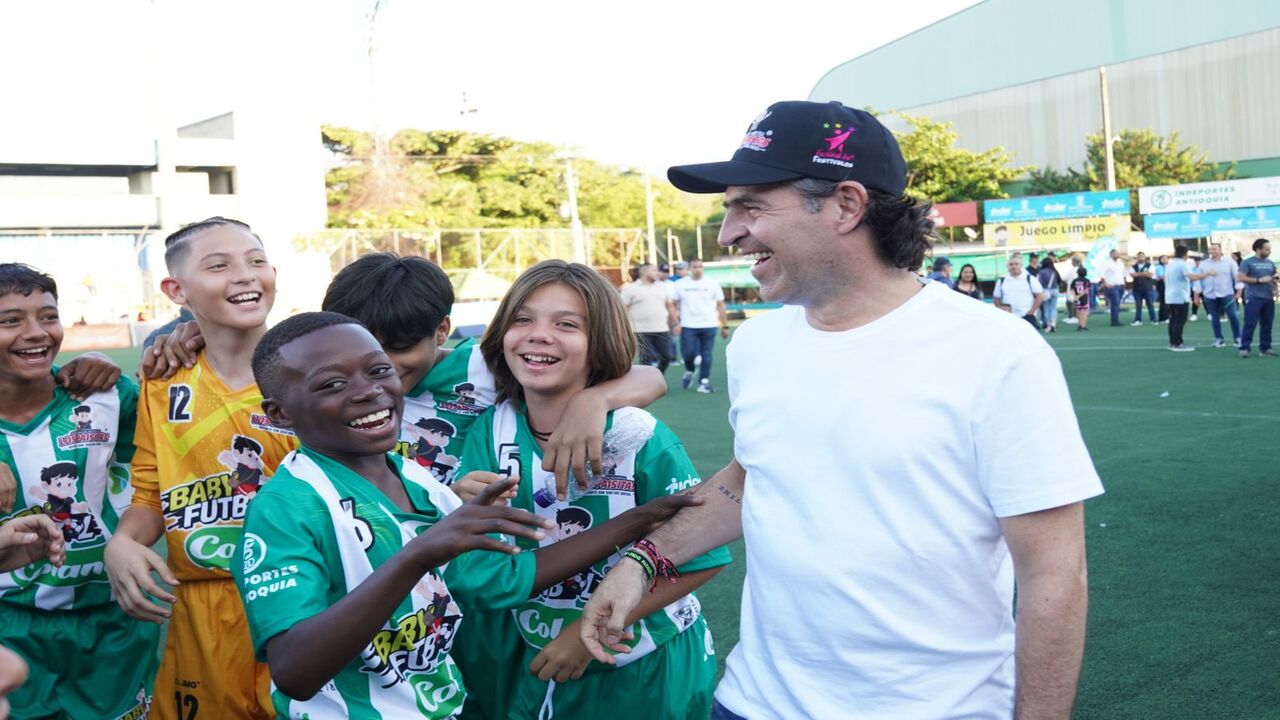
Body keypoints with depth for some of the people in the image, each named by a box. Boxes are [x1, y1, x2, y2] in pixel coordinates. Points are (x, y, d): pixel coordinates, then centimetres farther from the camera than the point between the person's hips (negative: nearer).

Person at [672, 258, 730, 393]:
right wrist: (676, 323, -5)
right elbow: (676, 305, 7)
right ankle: (689, 372, 25)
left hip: (708, 325, 0)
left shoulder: (712, 284, 4)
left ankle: (704, 382, 5)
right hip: (688, 326, 0)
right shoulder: (680, 284, 4)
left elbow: (720, 305, 6)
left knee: (706, 355, -2)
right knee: (688, 353, -4)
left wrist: (725, 326, 3)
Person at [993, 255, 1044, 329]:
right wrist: (1000, 309, -1)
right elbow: (996, 298, 14)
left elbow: (1040, 296, -2)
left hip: (1027, 317, -3)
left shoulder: (1030, 279, 0)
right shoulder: (1002, 281, 9)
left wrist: (1032, 310, -8)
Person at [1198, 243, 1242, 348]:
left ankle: (1237, 338, 2)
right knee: (1215, 318, 5)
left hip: (1227, 294, -2)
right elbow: (1199, 280, 10)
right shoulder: (1203, 264, 8)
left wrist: (1238, 291, -6)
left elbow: (1237, 276, 1)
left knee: (1232, 316, -7)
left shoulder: (1229, 262, 2)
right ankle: (1219, 339, 14)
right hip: (1210, 296, 2)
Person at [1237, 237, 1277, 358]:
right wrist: (1259, 280, -16)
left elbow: (1274, 278, 23)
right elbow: (1240, 277, -13)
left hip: (1268, 298, 6)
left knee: (1267, 325, 7)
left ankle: (1265, 348, 14)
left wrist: (1275, 289, 3)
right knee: (1250, 324, -8)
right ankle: (1244, 348, -5)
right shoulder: (1247, 262, -4)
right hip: (1253, 298, -6)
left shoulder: (1270, 263, 14)